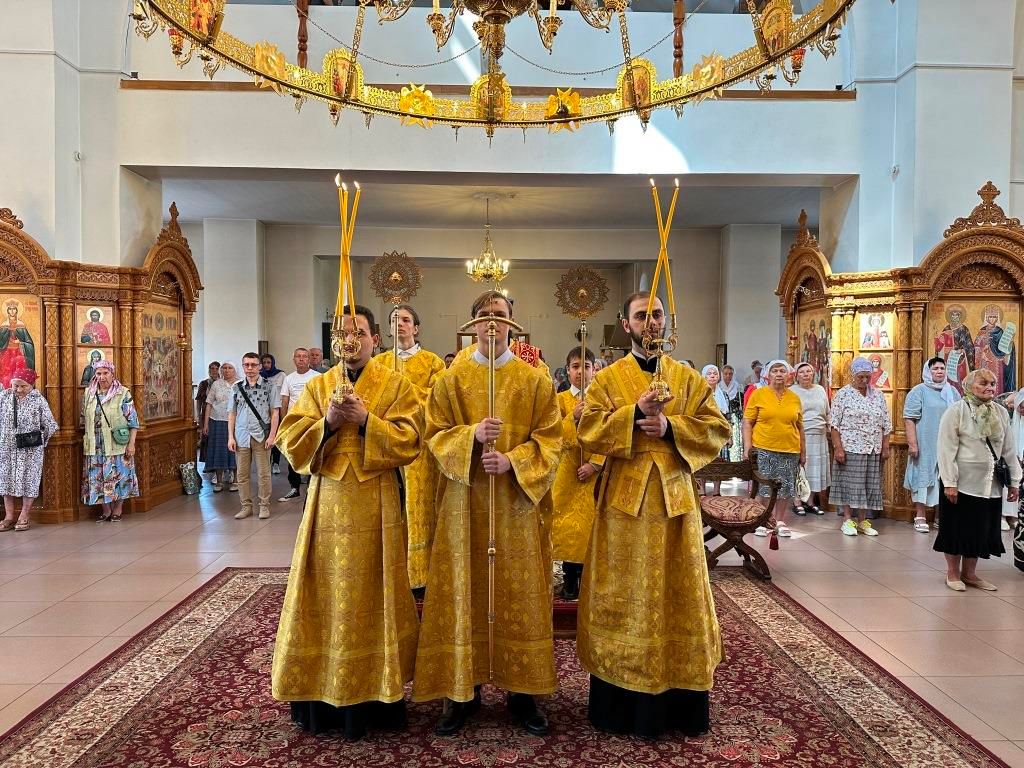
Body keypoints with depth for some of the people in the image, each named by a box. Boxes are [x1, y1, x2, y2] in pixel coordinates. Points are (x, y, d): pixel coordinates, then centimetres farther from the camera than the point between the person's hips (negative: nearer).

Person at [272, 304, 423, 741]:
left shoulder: (396, 385, 1)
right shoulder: (316, 387, 9)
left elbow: (409, 442, -8)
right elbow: (291, 443, 1)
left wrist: (366, 420, -18)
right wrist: (327, 422, -15)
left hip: (375, 507, -2)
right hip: (327, 504, 2)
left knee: (371, 596, 4)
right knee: (327, 598, 6)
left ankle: (374, 693, 15)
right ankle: (325, 695, 17)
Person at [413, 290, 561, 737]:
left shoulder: (535, 379, 4)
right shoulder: (451, 379, 6)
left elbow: (550, 439, -1)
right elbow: (435, 435, 1)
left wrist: (513, 460, -17)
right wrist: (472, 435, -18)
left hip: (519, 502, 0)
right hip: (465, 503, 0)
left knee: (520, 594, 5)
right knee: (465, 592, 4)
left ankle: (523, 690, 18)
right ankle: (463, 690, 16)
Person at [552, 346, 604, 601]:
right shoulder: (560, 400, 4)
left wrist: (594, 464, -13)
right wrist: (573, 417, -19)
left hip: (594, 472, 0)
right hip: (567, 473, 0)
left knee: (591, 522, -1)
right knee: (567, 524, 1)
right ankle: (570, 582, 11)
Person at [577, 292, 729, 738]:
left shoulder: (689, 379, 8)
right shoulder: (607, 379, 3)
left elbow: (718, 431, 1)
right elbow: (589, 432, -8)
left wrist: (670, 426, -13)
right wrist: (635, 412, -19)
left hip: (675, 496, 2)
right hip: (624, 498, -2)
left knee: (677, 596, 7)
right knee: (623, 599, 4)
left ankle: (680, 704, 20)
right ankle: (623, 701, 16)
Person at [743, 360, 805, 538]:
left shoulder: (794, 398, 9)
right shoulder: (758, 395, 0)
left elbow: (799, 426, 15)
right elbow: (747, 423, -1)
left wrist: (803, 451, 14)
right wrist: (748, 446, -9)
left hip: (789, 450, 3)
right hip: (763, 449, -3)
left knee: (785, 488, 6)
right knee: (764, 487, 0)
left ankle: (780, 521, 20)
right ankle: (763, 521, 13)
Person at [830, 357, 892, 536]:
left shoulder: (878, 396, 10)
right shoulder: (843, 394, -4)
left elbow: (886, 425, 12)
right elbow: (834, 424, -8)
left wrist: (885, 448, 6)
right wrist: (838, 448, -14)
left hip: (873, 450, 4)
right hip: (850, 448, -4)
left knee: (869, 484, 7)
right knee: (849, 483, -1)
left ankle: (863, 521, 16)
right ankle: (847, 520, 7)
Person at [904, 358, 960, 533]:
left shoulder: (952, 392, 12)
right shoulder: (919, 391, -3)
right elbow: (909, 419, -9)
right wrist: (912, 443, -16)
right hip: (925, 445, -4)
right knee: (923, 477, -1)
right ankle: (920, 517, 5)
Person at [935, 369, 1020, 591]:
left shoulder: (1002, 413, 9)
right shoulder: (956, 410, -8)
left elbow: (1009, 450, 14)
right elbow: (947, 449, -13)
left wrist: (1014, 481, 12)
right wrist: (949, 483, -17)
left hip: (989, 484, 5)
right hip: (962, 482, -5)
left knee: (981, 528, 10)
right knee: (957, 527, 4)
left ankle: (969, 573, 24)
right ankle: (952, 573, 18)